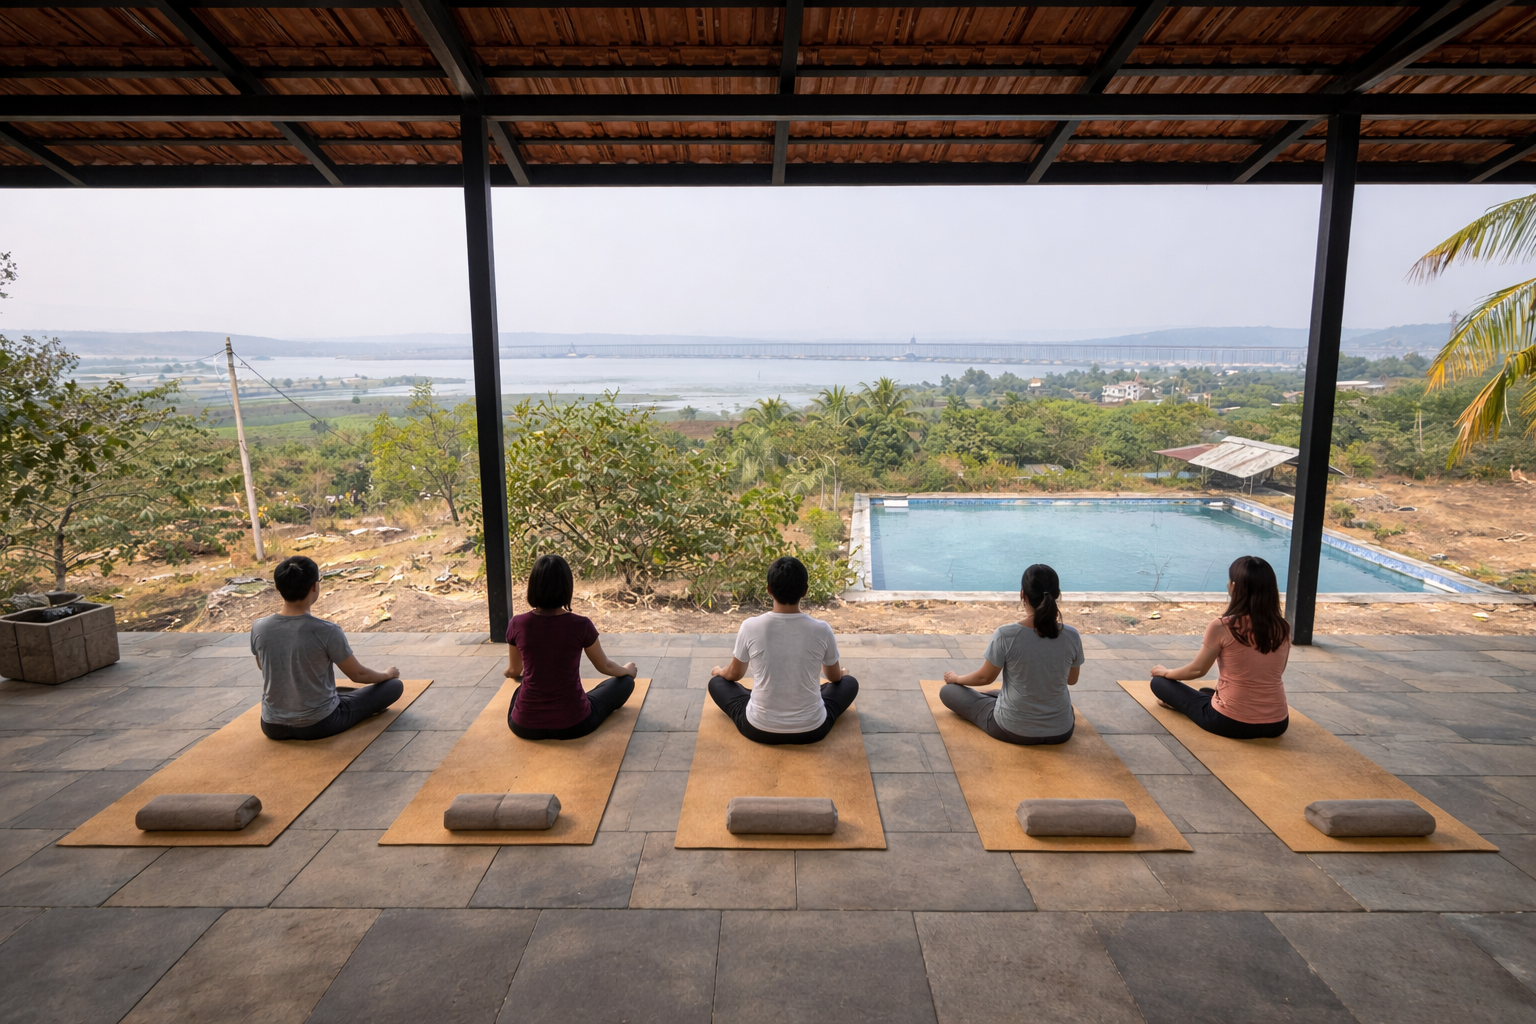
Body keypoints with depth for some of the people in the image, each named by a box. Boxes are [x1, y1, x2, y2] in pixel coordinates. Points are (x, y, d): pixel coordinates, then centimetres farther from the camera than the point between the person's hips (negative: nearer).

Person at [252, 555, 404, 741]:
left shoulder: (258, 628, -10)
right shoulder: (327, 631, -23)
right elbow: (358, 674, -8)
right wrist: (387, 674, 13)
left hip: (272, 726, 6)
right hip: (319, 725, -6)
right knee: (394, 685, 7)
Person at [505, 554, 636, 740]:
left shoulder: (517, 624, -8)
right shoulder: (581, 625, -14)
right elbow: (605, 666, 5)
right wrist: (627, 670, 29)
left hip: (525, 725, 4)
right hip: (572, 724, -4)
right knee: (625, 681, 20)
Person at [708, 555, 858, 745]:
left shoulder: (751, 627, -14)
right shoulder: (821, 630, -14)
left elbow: (733, 674, 6)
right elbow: (835, 677, 8)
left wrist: (718, 670, 30)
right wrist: (839, 672, 34)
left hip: (759, 729, 0)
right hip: (812, 730, 1)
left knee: (716, 682, 24)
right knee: (850, 682, 26)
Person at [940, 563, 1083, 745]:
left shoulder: (1006, 634, -21)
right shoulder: (1072, 636, -12)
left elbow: (985, 678, -6)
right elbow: (1072, 680, 6)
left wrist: (956, 678, 14)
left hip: (1013, 730, -5)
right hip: (1061, 732, 5)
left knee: (948, 690, 13)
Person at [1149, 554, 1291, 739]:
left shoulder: (1221, 627, -17)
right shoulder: (1283, 628, -3)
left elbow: (1197, 670, -4)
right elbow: (1274, 674, 12)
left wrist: (1165, 672, 16)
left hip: (1231, 722, -5)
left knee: (1159, 682, 12)